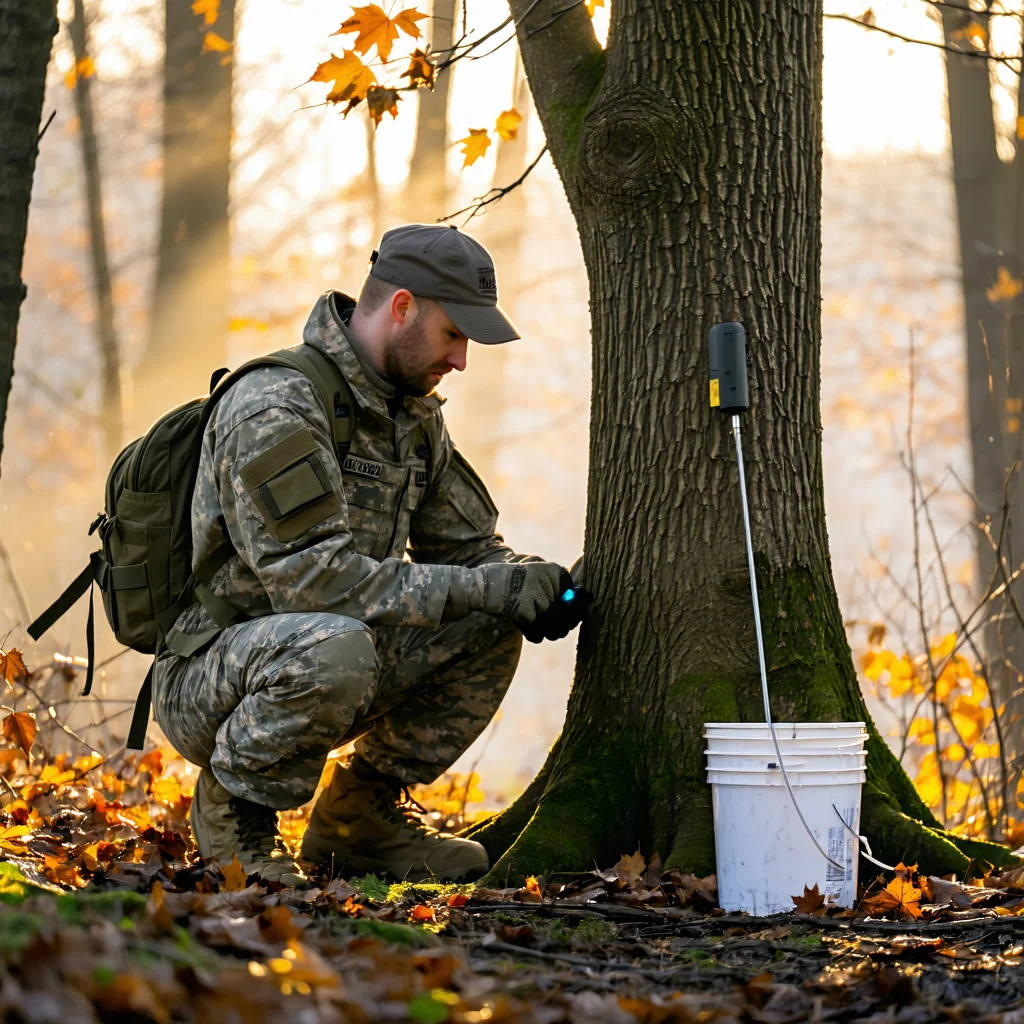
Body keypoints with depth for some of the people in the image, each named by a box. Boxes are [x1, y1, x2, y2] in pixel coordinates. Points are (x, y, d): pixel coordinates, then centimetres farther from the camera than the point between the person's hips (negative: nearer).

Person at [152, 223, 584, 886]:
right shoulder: (276, 407, -21)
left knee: (488, 628, -5)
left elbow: (468, 544, 14)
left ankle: (361, 813, 6)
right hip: (202, 682, -8)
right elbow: (314, 575, -29)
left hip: (320, 656, 9)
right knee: (336, 648, -39)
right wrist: (478, 587, -28)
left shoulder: (415, 414, 8)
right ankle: (234, 802, -10)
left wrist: (524, 579, -10)